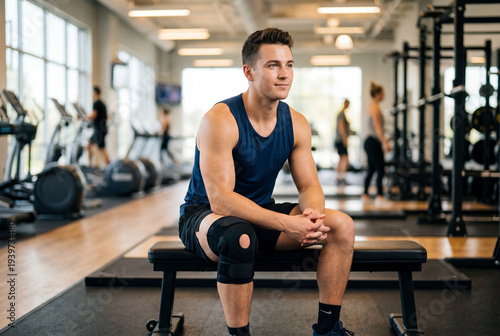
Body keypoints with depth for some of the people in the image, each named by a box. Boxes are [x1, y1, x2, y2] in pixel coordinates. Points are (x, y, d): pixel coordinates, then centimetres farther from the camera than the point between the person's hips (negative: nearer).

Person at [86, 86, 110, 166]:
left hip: (99, 130, -10)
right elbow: (106, 116, 21)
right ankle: (89, 164, 18)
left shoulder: (96, 103, -12)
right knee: (88, 145, 15)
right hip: (98, 130, 10)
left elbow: (93, 116, -19)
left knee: (102, 149, -10)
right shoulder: (102, 103, 16)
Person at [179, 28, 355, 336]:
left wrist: (313, 214, -26)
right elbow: (220, 200, -29)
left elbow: (310, 186, -1)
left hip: (261, 213, 6)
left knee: (341, 225, -12)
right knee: (239, 237, -41)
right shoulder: (220, 120, -23)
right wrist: (287, 224, -37)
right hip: (205, 216, -6)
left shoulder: (297, 124, -3)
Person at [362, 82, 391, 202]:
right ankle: (379, 195, -6)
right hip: (373, 142, -10)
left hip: (370, 142, 10)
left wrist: (383, 138, 30)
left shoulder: (372, 107, 16)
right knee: (380, 169, -7)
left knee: (371, 169, 12)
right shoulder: (375, 108, -13)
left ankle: (365, 194, 15)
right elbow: (377, 127, -20)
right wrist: (384, 143, -23)